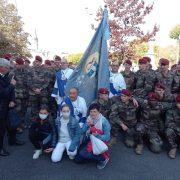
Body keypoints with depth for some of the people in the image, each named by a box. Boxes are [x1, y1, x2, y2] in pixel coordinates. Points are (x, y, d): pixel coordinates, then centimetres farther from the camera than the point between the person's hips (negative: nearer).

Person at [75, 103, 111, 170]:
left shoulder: (104, 121, -17)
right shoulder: (89, 118, -2)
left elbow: (107, 137, -18)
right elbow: (83, 131, -3)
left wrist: (97, 136, -34)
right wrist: (87, 125, -22)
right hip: (89, 141, 6)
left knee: (83, 153, -28)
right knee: (77, 159, -1)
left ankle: (103, 158, -6)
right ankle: (93, 154, 19)